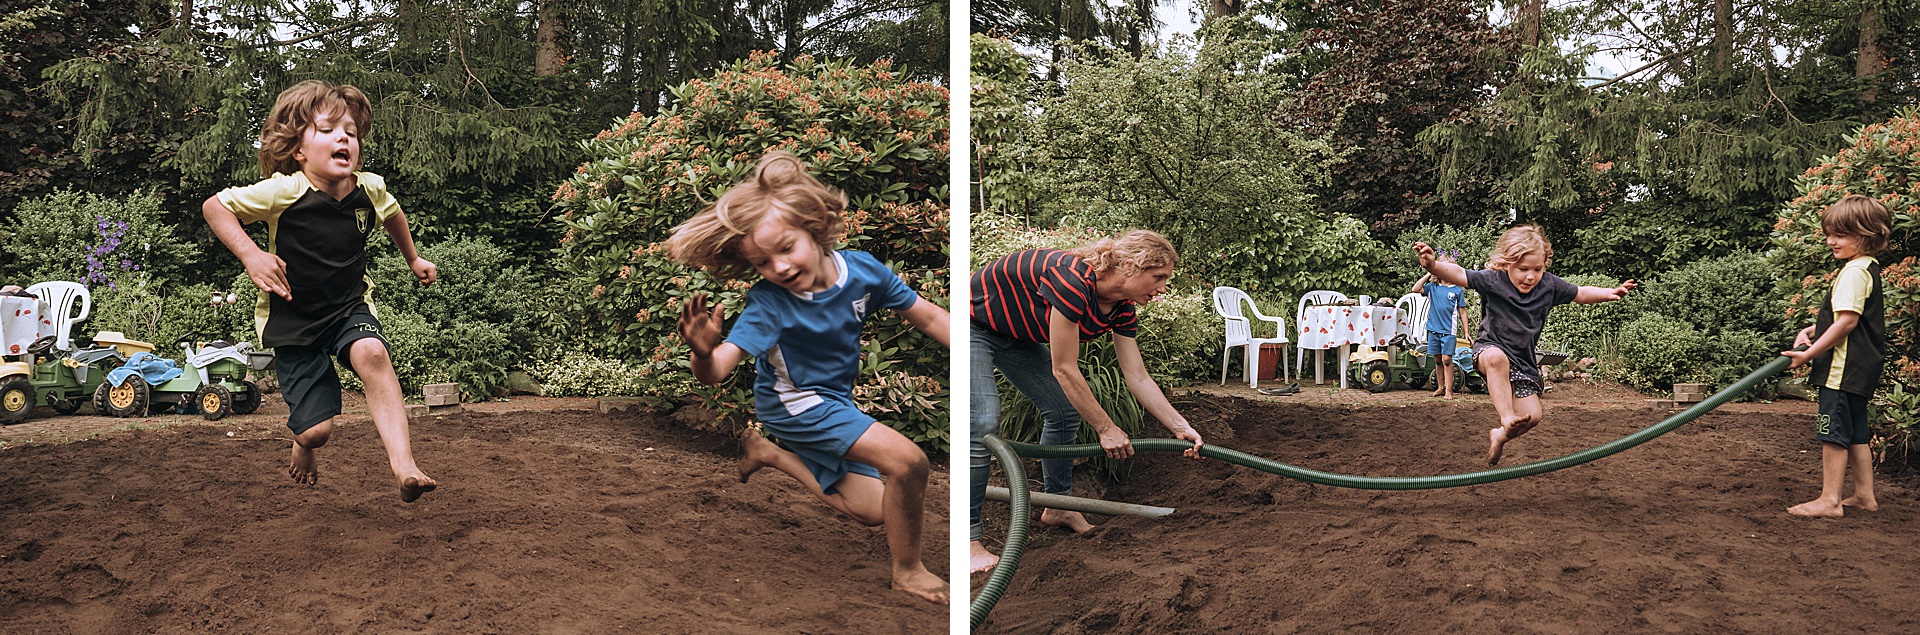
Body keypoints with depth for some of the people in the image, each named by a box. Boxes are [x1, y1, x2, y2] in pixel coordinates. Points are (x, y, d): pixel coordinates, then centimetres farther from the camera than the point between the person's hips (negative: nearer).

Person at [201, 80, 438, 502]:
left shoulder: (370, 189, -7)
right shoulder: (284, 191, -19)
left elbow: (392, 214, 18)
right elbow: (214, 206, -11)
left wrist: (413, 259, 30)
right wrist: (251, 254, -24)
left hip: (349, 306, 2)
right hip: (292, 320, -2)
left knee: (371, 353, -34)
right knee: (316, 429, -6)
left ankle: (403, 464, -37)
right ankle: (303, 448, 36)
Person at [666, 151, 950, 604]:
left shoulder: (862, 270, -17)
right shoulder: (768, 303, -28)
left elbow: (927, 317, -4)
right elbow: (716, 371, -36)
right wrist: (703, 352, -60)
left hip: (836, 401, 6)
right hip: (795, 403, -6)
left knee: (872, 509, 13)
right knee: (908, 461, -24)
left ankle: (768, 452, 22)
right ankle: (908, 571, -2)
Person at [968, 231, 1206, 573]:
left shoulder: (1120, 309, -8)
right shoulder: (1072, 281, -35)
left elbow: (1138, 378, -2)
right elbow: (1065, 370, -29)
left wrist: (1182, 428, -9)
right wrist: (1106, 428, -21)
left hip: (1016, 335, 10)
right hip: (974, 324, -10)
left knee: (1065, 411, 9)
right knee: (983, 421, -22)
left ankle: (1058, 506, 25)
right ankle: (968, 538, -16)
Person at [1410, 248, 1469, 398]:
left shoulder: (1457, 290, 3)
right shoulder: (1432, 287, 8)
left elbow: (1462, 312, 6)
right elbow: (1415, 289, -7)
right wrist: (1429, 274, -3)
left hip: (1449, 330, -3)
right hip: (1433, 329, 3)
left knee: (1446, 359, -8)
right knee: (1438, 360, 10)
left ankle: (1449, 390, -4)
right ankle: (1440, 387, 22)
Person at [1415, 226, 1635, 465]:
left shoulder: (1549, 285, -4)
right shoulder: (1492, 280, -17)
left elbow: (1581, 294, 10)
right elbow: (1458, 275, -28)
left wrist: (1610, 293, -4)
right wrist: (1433, 265, -47)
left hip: (1523, 361, 5)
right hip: (1489, 347, -5)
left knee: (1532, 416, 0)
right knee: (1496, 358, -43)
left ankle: (1500, 435, 33)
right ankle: (1507, 418, -39)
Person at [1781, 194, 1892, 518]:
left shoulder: (1855, 271, -16)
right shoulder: (1868, 268, 16)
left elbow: (1848, 321, -22)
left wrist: (1809, 354, -18)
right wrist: (1811, 330, 10)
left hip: (1843, 368, -10)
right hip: (1859, 369, 10)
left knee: (1832, 432, -6)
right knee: (1855, 433, 16)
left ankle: (1830, 500, -4)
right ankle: (1864, 495, 23)